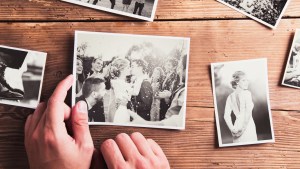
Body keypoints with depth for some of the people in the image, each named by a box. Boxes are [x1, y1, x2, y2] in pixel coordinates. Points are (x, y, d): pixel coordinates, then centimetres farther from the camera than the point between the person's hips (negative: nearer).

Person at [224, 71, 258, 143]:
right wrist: (243, 127, -14)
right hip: (248, 126, -6)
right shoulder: (246, 93, -7)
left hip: (236, 125, 6)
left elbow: (226, 116, 2)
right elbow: (248, 111, -19)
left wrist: (232, 129, 2)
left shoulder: (230, 96, 8)